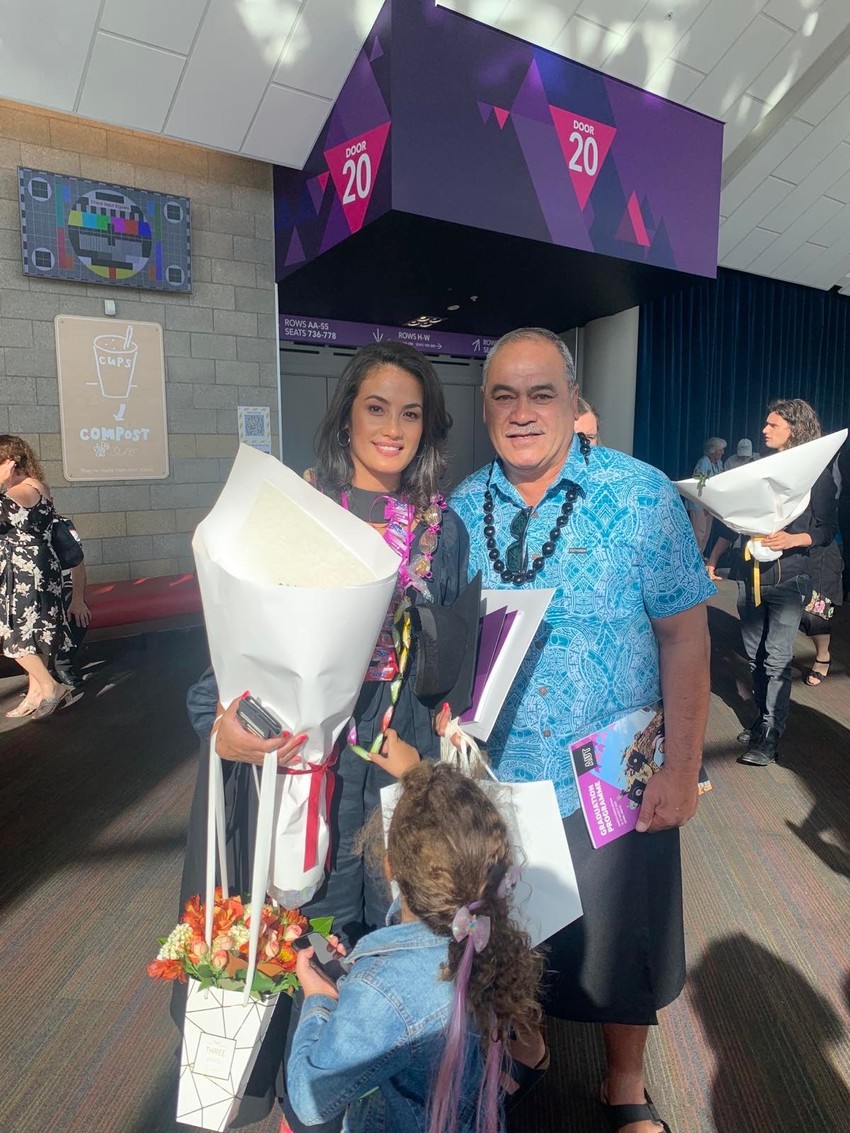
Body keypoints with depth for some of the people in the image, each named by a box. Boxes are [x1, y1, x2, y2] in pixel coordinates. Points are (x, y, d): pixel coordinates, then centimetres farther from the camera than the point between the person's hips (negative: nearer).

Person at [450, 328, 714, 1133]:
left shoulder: (642, 495, -12)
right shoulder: (460, 510, -4)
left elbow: (684, 636, -10)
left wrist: (682, 768, -11)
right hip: (494, 776, 3)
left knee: (617, 943, 18)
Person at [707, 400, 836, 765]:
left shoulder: (817, 473, -1)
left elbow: (827, 530, -2)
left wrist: (793, 539, -21)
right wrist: (712, 559, 4)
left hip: (788, 576, -4)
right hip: (749, 572, 5)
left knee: (777, 659, -7)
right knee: (755, 654, 11)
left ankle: (770, 737, 1)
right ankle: (762, 718, 27)